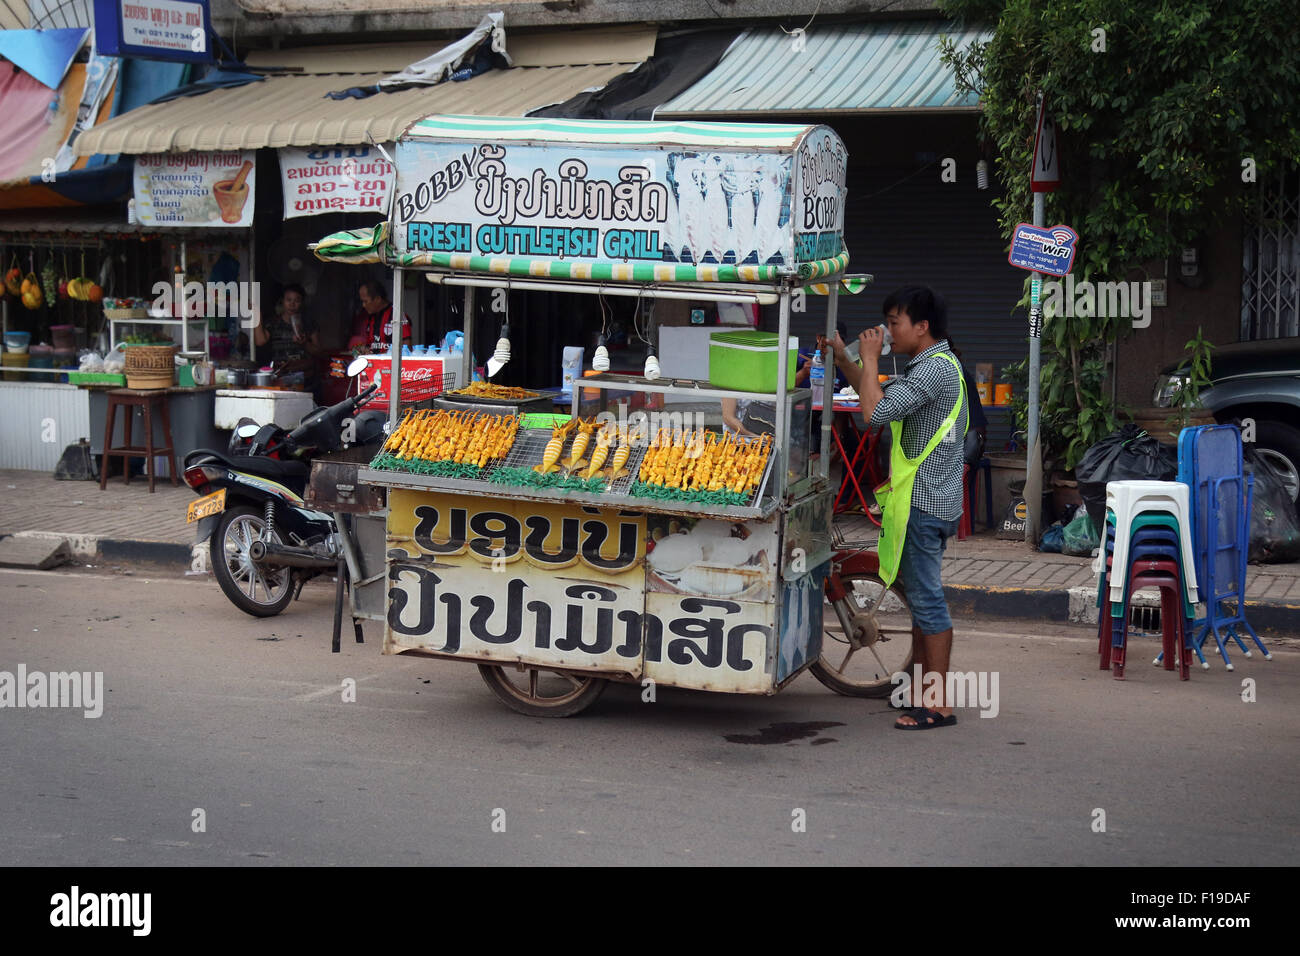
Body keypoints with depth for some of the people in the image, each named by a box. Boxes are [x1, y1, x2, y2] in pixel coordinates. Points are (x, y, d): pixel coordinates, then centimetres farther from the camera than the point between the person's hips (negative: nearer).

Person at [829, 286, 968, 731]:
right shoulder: (937, 364, 17)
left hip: (924, 502, -11)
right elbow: (883, 400, 26)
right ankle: (921, 689, 23)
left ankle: (940, 704, -4)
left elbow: (876, 412, -25)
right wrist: (843, 359, 18)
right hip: (925, 499, 11)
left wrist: (870, 359, -13)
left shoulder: (935, 368, -17)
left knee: (926, 598, -7)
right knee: (921, 597, 15)